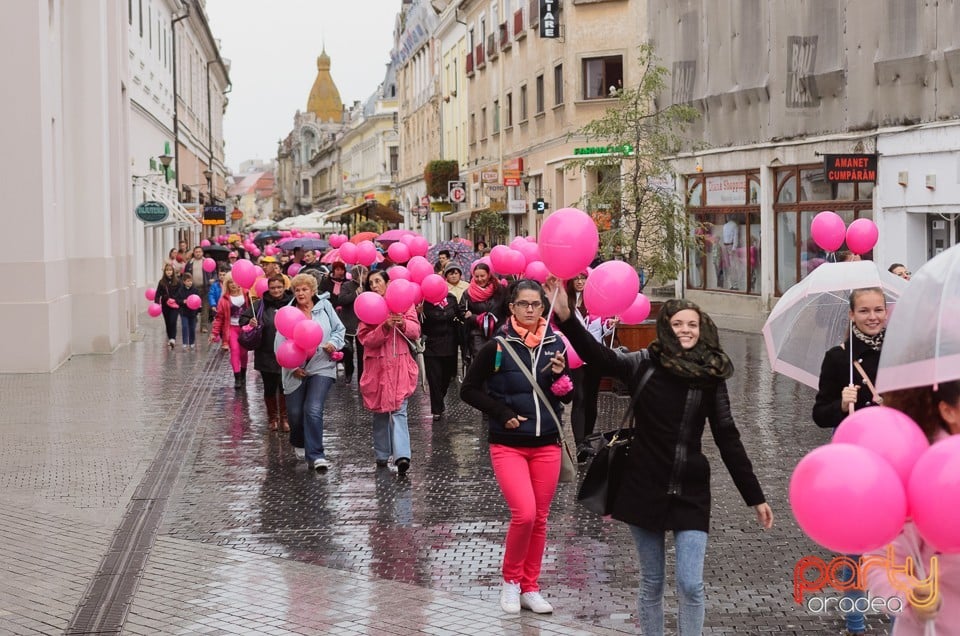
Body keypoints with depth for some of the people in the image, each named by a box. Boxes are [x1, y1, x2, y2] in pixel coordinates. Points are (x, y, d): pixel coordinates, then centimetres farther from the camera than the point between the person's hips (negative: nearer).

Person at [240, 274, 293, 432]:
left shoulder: (292, 303, -3)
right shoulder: (260, 305, 0)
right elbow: (243, 318, 7)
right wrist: (249, 323, -15)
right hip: (266, 355, 1)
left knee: (285, 387, 2)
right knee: (269, 388, 10)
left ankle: (284, 418, 21)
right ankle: (272, 417, 29)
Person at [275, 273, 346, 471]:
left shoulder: (324, 306, 2)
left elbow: (339, 329, 11)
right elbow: (280, 344, -1)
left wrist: (334, 343, -10)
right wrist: (291, 366, -10)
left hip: (321, 367, -1)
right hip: (296, 371, 2)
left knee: (313, 410, -15)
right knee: (295, 412, 9)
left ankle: (315, 455, -13)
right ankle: (299, 444, 40)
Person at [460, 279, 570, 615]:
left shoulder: (555, 344, 2)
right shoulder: (497, 346, -7)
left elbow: (567, 397, 9)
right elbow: (469, 389, -1)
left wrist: (560, 376, -12)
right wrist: (502, 414, -10)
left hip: (547, 445, 3)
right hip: (508, 445, -3)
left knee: (539, 519, 7)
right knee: (524, 513, -15)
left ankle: (530, 587, 20)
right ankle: (511, 580, 7)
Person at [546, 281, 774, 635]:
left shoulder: (712, 377, 1)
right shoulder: (644, 364, -4)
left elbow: (728, 439, 5)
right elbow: (599, 357, -19)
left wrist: (755, 497, 4)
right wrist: (566, 316, -35)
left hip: (690, 492, 0)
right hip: (644, 487, 0)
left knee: (691, 585, -6)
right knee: (651, 583, 9)